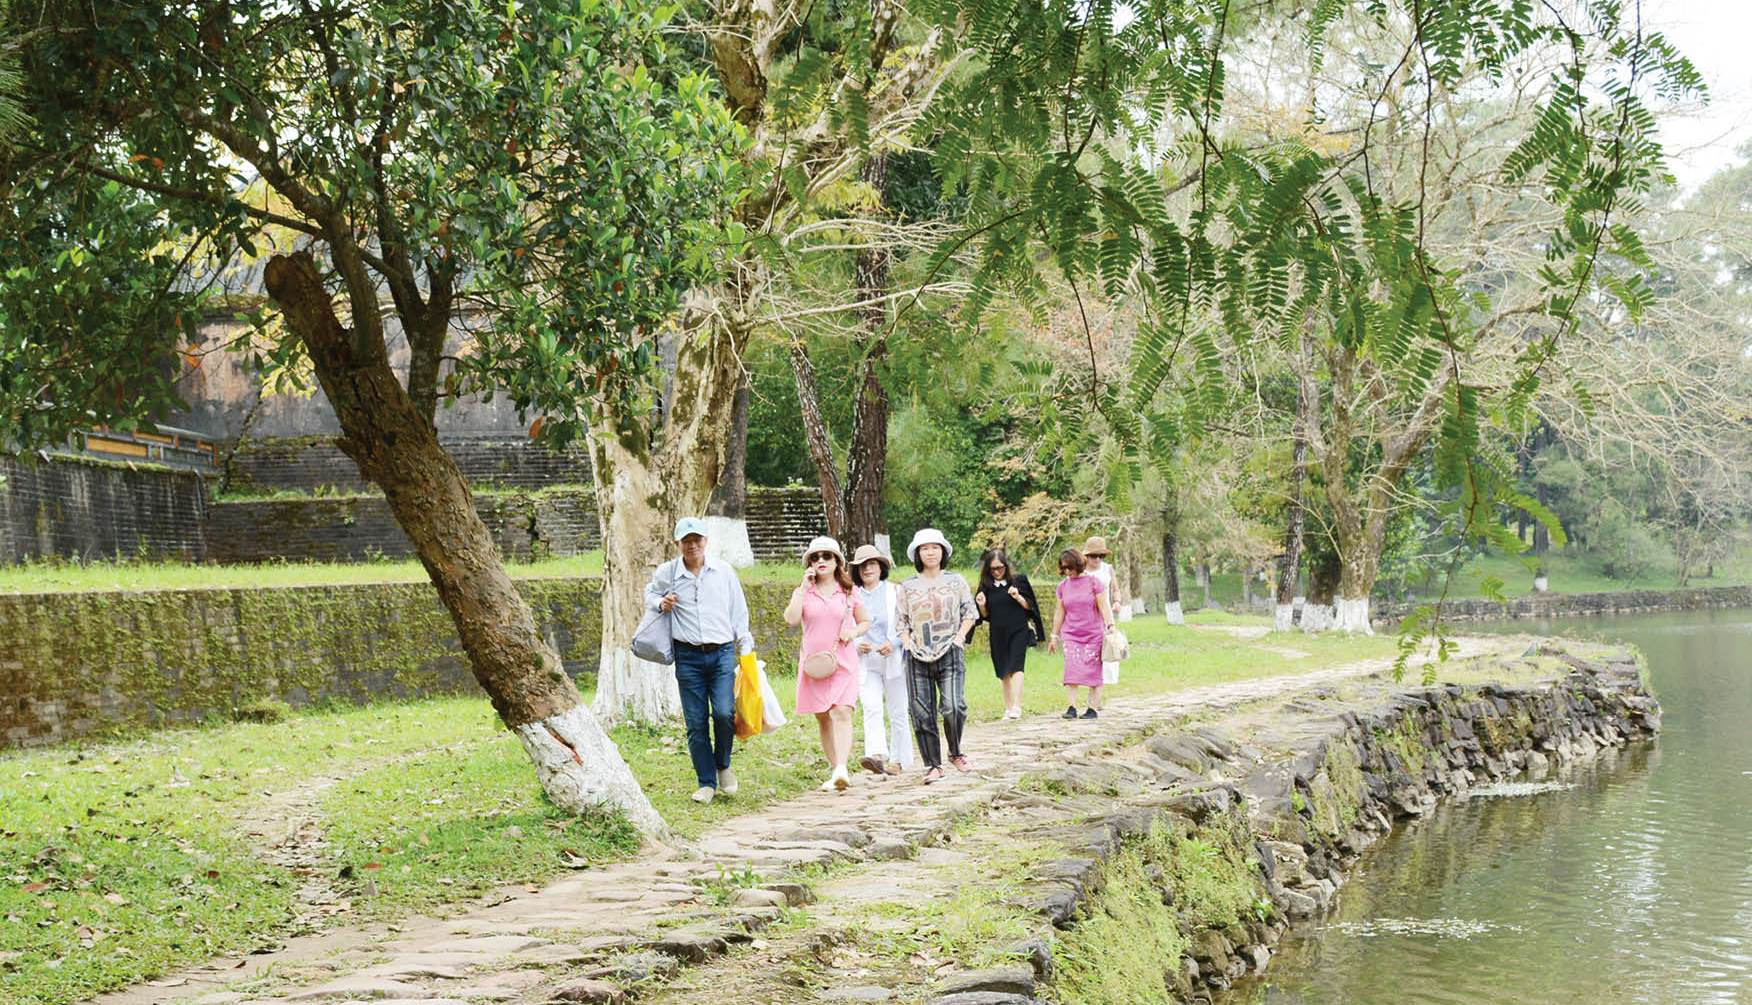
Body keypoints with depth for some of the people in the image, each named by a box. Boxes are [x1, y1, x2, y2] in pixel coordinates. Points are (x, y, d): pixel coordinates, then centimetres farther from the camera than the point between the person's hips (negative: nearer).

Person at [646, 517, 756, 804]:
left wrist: (746, 650, 7)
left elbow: (739, 612, 12)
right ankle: (706, 783, 11)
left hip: (722, 653, 0)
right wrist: (660, 603, 1)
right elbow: (650, 593, 24)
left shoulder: (723, 571, 5)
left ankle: (723, 766, 11)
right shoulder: (666, 573, 4)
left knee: (724, 713, -15)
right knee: (696, 723, 0)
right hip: (688, 657, 0)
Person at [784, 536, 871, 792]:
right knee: (823, 719, 6)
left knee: (841, 713, -18)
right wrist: (804, 587, -10)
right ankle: (834, 770, 15)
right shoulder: (803, 592, 6)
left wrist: (853, 632, -4)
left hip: (843, 663, -2)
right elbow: (791, 619, -12)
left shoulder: (848, 592, 8)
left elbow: (865, 622, 17)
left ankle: (841, 769, -29)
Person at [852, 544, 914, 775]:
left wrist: (894, 644, -15)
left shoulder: (895, 592, 3)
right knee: (871, 707, -17)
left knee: (897, 711, 4)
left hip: (894, 659, -1)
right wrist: (856, 645, -6)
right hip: (865, 661, 1)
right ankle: (877, 755, -29)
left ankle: (898, 759, 12)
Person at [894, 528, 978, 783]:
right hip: (918, 657, 2)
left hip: (949, 655, -2)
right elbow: (901, 620, 14)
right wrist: (907, 643, -1)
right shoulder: (908, 587, 9)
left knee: (953, 707, -16)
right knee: (922, 714, -1)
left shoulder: (955, 581, 7)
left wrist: (959, 637, -2)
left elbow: (969, 613, 11)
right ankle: (933, 765, 9)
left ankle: (955, 753, 8)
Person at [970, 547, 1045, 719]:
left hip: (1018, 631, -3)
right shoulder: (986, 586, 4)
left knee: (1016, 667, -17)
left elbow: (1029, 606, 1)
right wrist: (981, 605, -10)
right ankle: (1008, 708, 16)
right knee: (1004, 672, 8)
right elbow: (985, 615, 11)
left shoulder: (1018, 580, -2)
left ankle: (1016, 707, -22)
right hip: (997, 633, 3)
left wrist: (1018, 597, -17)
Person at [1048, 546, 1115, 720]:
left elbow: (1104, 607, -4)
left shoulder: (1093, 582, -3)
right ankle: (1072, 707, -11)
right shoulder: (1063, 586, 8)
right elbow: (1060, 613, 15)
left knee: (1093, 671, -2)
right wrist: (1054, 636, 15)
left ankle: (1093, 708, 4)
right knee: (1071, 670, -10)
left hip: (1093, 634, -2)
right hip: (1070, 635, 3)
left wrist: (1110, 627, -14)